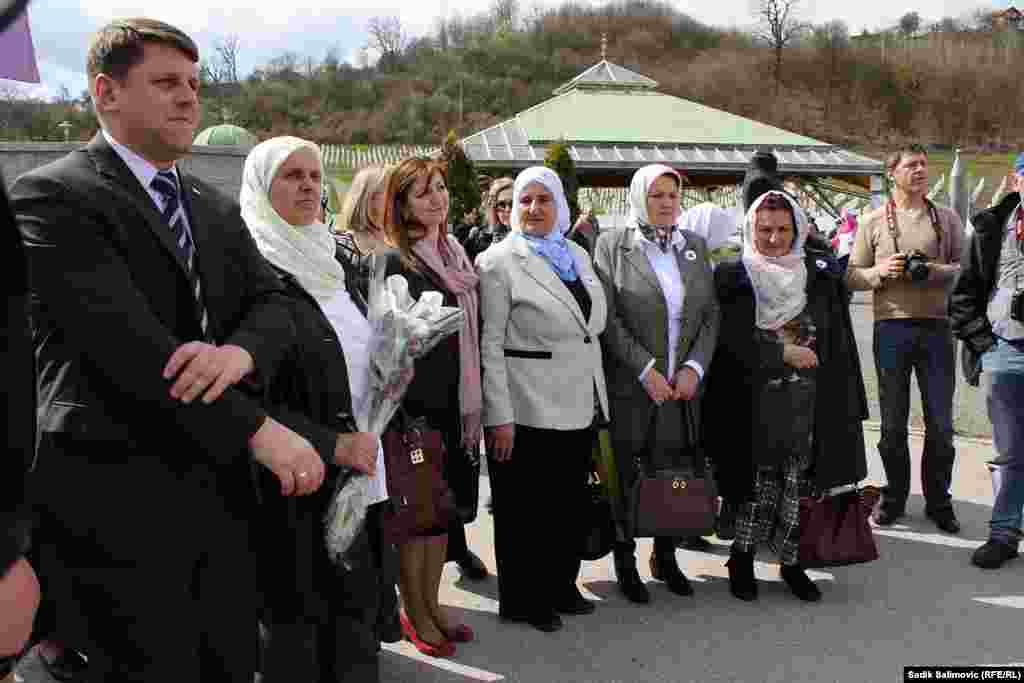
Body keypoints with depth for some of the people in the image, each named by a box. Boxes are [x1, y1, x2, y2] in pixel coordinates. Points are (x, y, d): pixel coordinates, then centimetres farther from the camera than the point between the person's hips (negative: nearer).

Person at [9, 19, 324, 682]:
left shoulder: (219, 209, 16)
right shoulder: (52, 197, -8)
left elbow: (273, 304, 6)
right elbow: (128, 344, -19)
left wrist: (239, 351, -19)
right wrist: (259, 430, -18)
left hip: (218, 491, 7)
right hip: (118, 502, -6)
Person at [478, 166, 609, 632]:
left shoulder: (577, 255, 11)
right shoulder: (499, 261, -8)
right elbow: (490, 345, -11)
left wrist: (599, 398, 14)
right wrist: (499, 418, -16)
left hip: (579, 405, 6)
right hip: (528, 409, -6)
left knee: (570, 503, 16)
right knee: (526, 507, 7)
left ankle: (561, 587, 33)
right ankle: (524, 600, 23)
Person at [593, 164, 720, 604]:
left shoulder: (694, 245, 11)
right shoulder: (612, 245, -2)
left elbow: (711, 314, 9)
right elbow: (608, 317, -8)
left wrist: (694, 367, -4)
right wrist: (646, 370, -13)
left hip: (684, 385, 4)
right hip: (630, 386, -3)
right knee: (627, 476, 5)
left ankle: (666, 557, 25)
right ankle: (625, 562, 20)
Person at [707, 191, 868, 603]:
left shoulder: (821, 274, 6)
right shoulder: (734, 277, -1)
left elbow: (839, 341, 5)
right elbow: (732, 341, -7)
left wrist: (846, 406, 2)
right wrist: (784, 354, -11)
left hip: (810, 404, 3)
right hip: (756, 402, -2)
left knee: (799, 486, 6)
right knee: (762, 482, 1)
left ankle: (790, 561, 20)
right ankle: (742, 558, 18)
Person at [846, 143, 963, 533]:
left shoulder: (946, 219, 8)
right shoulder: (873, 221, 5)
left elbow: (966, 269, 4)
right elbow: (852, 276, 5)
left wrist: (933, 271, -13)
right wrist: (880, 271, -14)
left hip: (936, 328, 1)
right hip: (891, 328, -1)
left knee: (940, 422, 5)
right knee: (892, 422, 8)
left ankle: (938, 501, 20)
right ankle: (894, 497, 23)